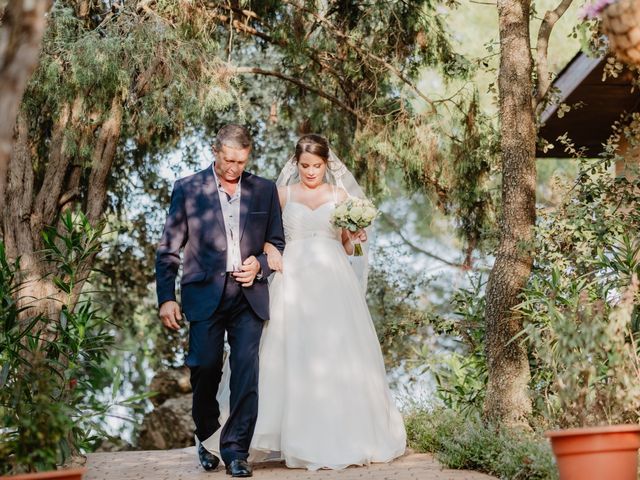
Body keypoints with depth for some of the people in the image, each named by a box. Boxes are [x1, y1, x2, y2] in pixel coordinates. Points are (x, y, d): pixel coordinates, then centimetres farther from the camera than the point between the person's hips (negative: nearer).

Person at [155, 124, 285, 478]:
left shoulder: (264, 190, 10)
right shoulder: (187, 189, 4)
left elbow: (277, 243, 15)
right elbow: (168, 250, 3)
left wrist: (260, 264, -5)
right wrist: (166, 298, -4)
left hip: (248, 295, 1)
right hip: (205, 295, -1)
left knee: (246, 374, -7)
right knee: (205, 370, 3)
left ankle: (236, 450, 2)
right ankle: (206, 440, 27)